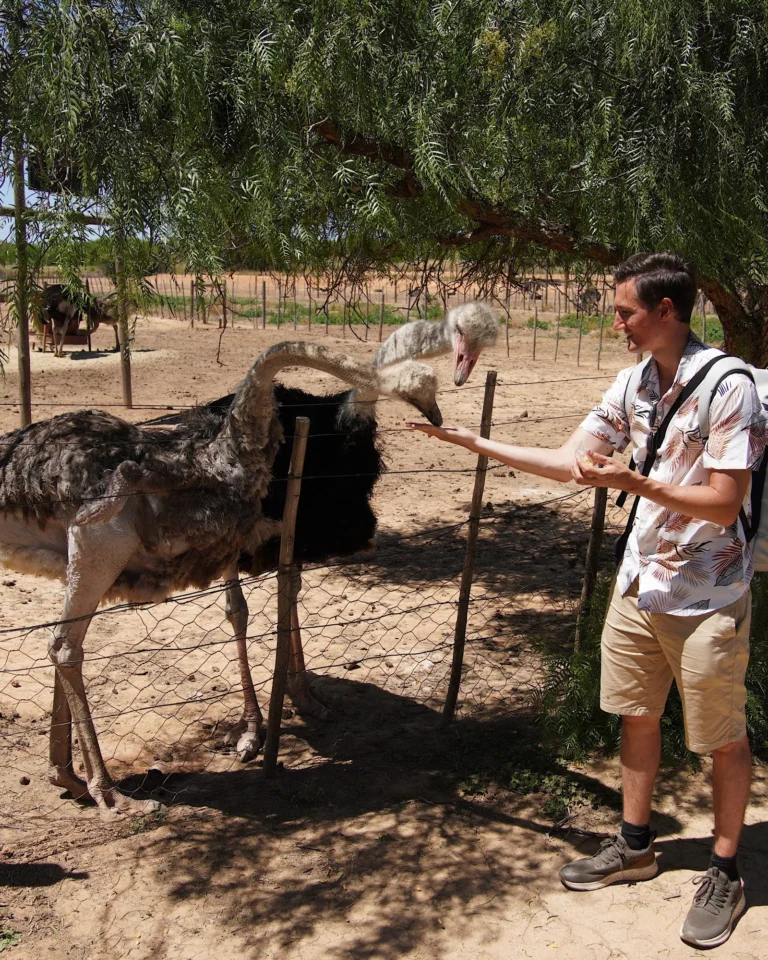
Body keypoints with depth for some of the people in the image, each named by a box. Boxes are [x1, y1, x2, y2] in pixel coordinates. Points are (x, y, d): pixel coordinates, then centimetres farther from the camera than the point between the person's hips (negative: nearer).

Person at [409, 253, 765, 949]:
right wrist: (475, 442, 1)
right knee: (636, 715, 17)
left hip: (707, 598, -7)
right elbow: (568, 463, 6)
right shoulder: (632, 383, 3)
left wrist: (634, 482, -29)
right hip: (640, 582, 7)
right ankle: (636, 845, 36)